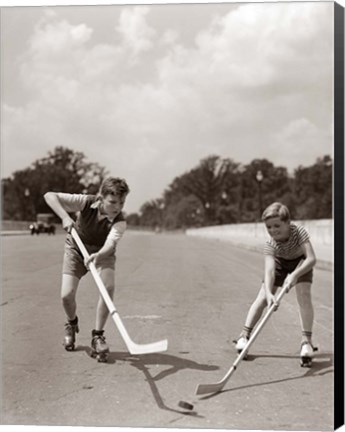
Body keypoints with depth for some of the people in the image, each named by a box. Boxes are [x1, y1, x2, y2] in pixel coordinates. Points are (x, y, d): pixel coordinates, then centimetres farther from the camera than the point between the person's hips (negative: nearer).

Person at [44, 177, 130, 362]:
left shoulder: (119, 222, -29)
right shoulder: (86, 202, -28)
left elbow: (109, 245, -47)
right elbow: (49, 196, -28)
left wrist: (98, 256, -68)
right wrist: (65, 217, -42)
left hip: (102, 253, 0)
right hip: (76, 249, 1)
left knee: (108, 286, -29)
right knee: (67, 295, -14)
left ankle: (97, 336, -12)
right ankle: (72, 323, 23)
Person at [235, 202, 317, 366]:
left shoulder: (299, 231, -36)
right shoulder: (270, 245, -33)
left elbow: (311, 258, -41)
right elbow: (269, 270, -45)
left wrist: (295, 274, -56)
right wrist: (269, 293, -62)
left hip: (301, 263, -1)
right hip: (279, 263, 1)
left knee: (304, 295, -22)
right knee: (262, 297, -8)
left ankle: (306, 341, -16)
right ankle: (244, 335, 1)